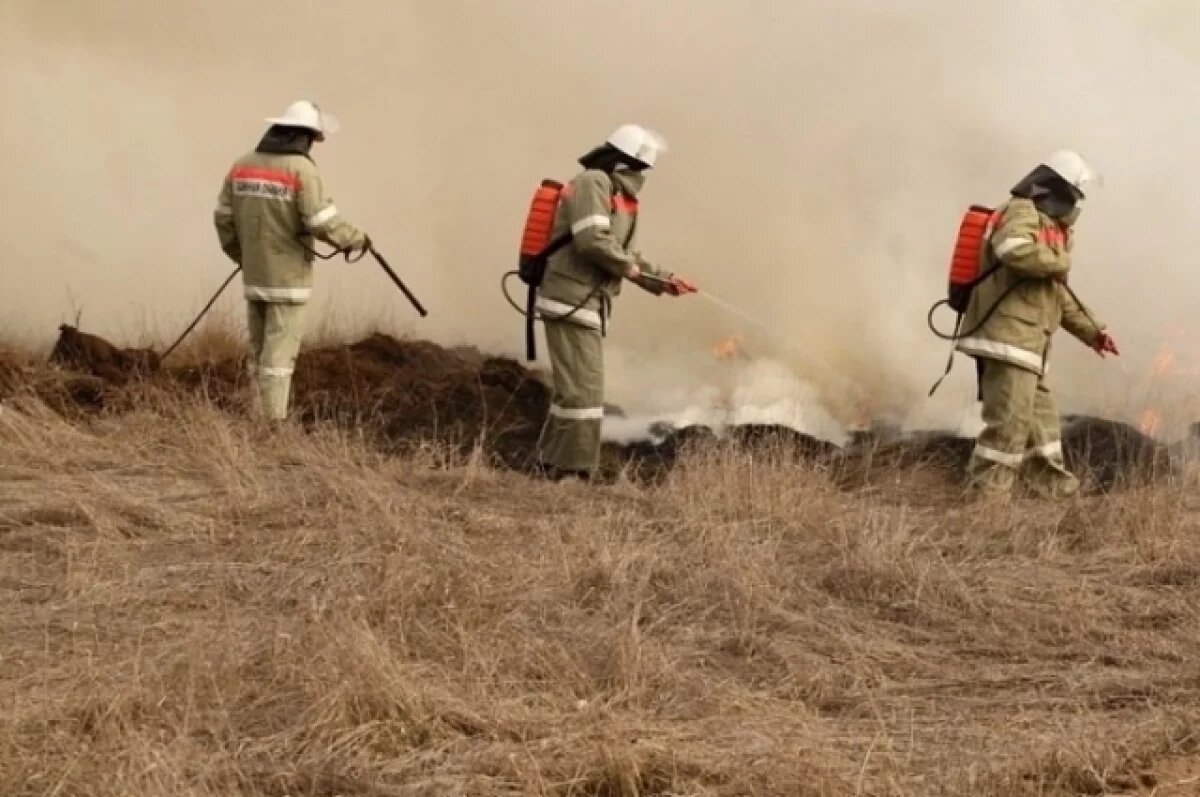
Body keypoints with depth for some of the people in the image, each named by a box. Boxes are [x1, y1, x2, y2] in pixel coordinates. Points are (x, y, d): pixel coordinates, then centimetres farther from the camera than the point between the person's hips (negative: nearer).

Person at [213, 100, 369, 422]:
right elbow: (325, 222, -19)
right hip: (288, 278, -6)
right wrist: (356, 239, -1)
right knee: (279, 355, -5)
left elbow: (223, 217, 10)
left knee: (261, 352, 14)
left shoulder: (243, 164, 5)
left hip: (254, 274, 6)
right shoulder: (301, 169, -15)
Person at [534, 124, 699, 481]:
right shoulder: (592, 183, -11)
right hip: (571, 302, -10)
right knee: (583, 390, -11)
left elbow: (626, 256, 27)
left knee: (574, 390, 15)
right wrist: (628, 266, -8)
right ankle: (573, 472, -9)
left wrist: (662, 280, 17)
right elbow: (591, 240, -23)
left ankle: (552, 466, 22)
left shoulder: (616, 194, 20)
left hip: (587, 305, 10)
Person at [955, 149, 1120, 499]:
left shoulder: (1048, 224, 24)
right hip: (1008, 339, -11)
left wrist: (1092, 331, 29)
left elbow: (1057, 295, 33)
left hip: (1024, 343, 11)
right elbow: (1014, 250, -34)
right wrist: (1060, 262, -16)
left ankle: (1055, 490, 27)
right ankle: (986, 499, -9)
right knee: (1009, 422, -11)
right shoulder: (1022, 213, -8)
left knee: (1041, 421, 18)